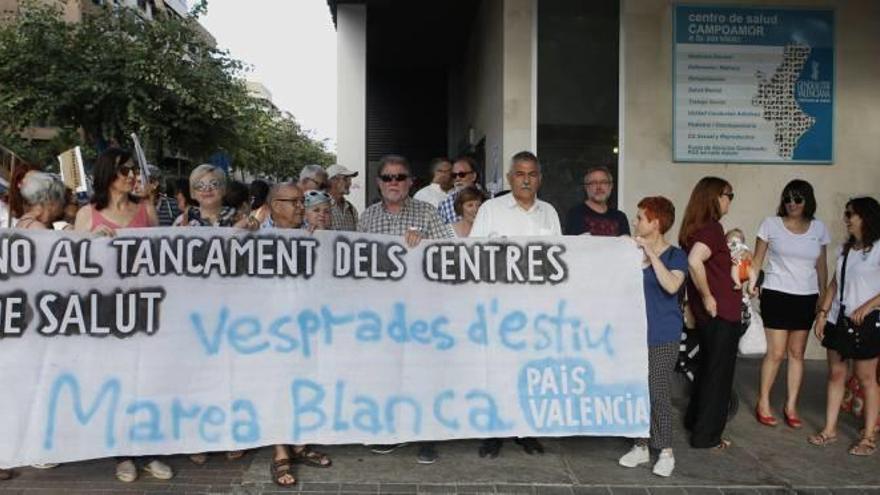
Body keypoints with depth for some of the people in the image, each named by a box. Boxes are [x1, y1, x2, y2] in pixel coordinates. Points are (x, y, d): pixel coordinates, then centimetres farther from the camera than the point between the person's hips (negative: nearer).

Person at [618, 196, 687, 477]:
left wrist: (651, 253, -23)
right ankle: (641, 446, 21)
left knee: (658, 393, -2)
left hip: (663, 338, -5)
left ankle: (666, 451, 12)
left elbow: (672, 286, -24)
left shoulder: (675, 255, -6)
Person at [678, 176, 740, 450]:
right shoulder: (712, 227, -19)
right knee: (718, 373, 4)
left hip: (707, 313, 9)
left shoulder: (695, 227, 8)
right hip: (722, 313, -9)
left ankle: (694, 420, 37)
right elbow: (695, 261, -34)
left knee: (707, 367, 24)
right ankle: (706, 435, 15)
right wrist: (708, 297, -24)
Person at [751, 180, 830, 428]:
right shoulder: (771, 224, -3)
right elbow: (757, 260, 1)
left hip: (806, 297, 3)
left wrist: (824, 295, 10)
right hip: (777, 295, -3)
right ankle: (763, 403, 12)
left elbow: (821, 265, 13)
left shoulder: (818, 228, 5)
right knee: (776, 352, -4)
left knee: (797, 352, 8)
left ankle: (791, 406, 18)